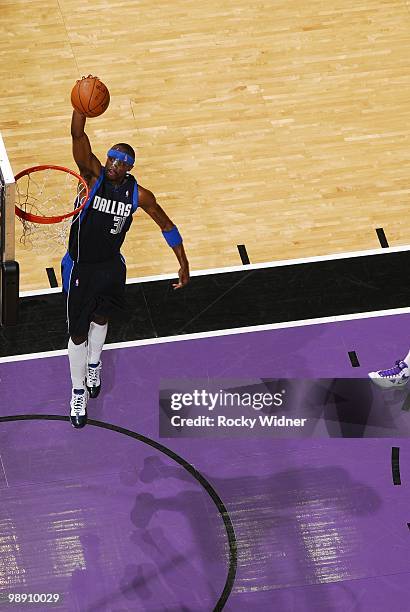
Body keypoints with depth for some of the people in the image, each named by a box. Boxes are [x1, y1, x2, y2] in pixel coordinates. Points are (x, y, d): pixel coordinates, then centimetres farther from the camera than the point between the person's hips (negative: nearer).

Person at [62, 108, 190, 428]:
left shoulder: (140, 195, -14)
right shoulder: (94, 176, -21)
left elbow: (167, 225, 0)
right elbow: (78, 136, -36)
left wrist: (184, 265, -1)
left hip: (111, 266, 3)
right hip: (80, 267, -3)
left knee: (101, 317, 27)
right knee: (78, 333, 7)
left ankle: (93, 364, 56)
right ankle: (78, 392, 27)